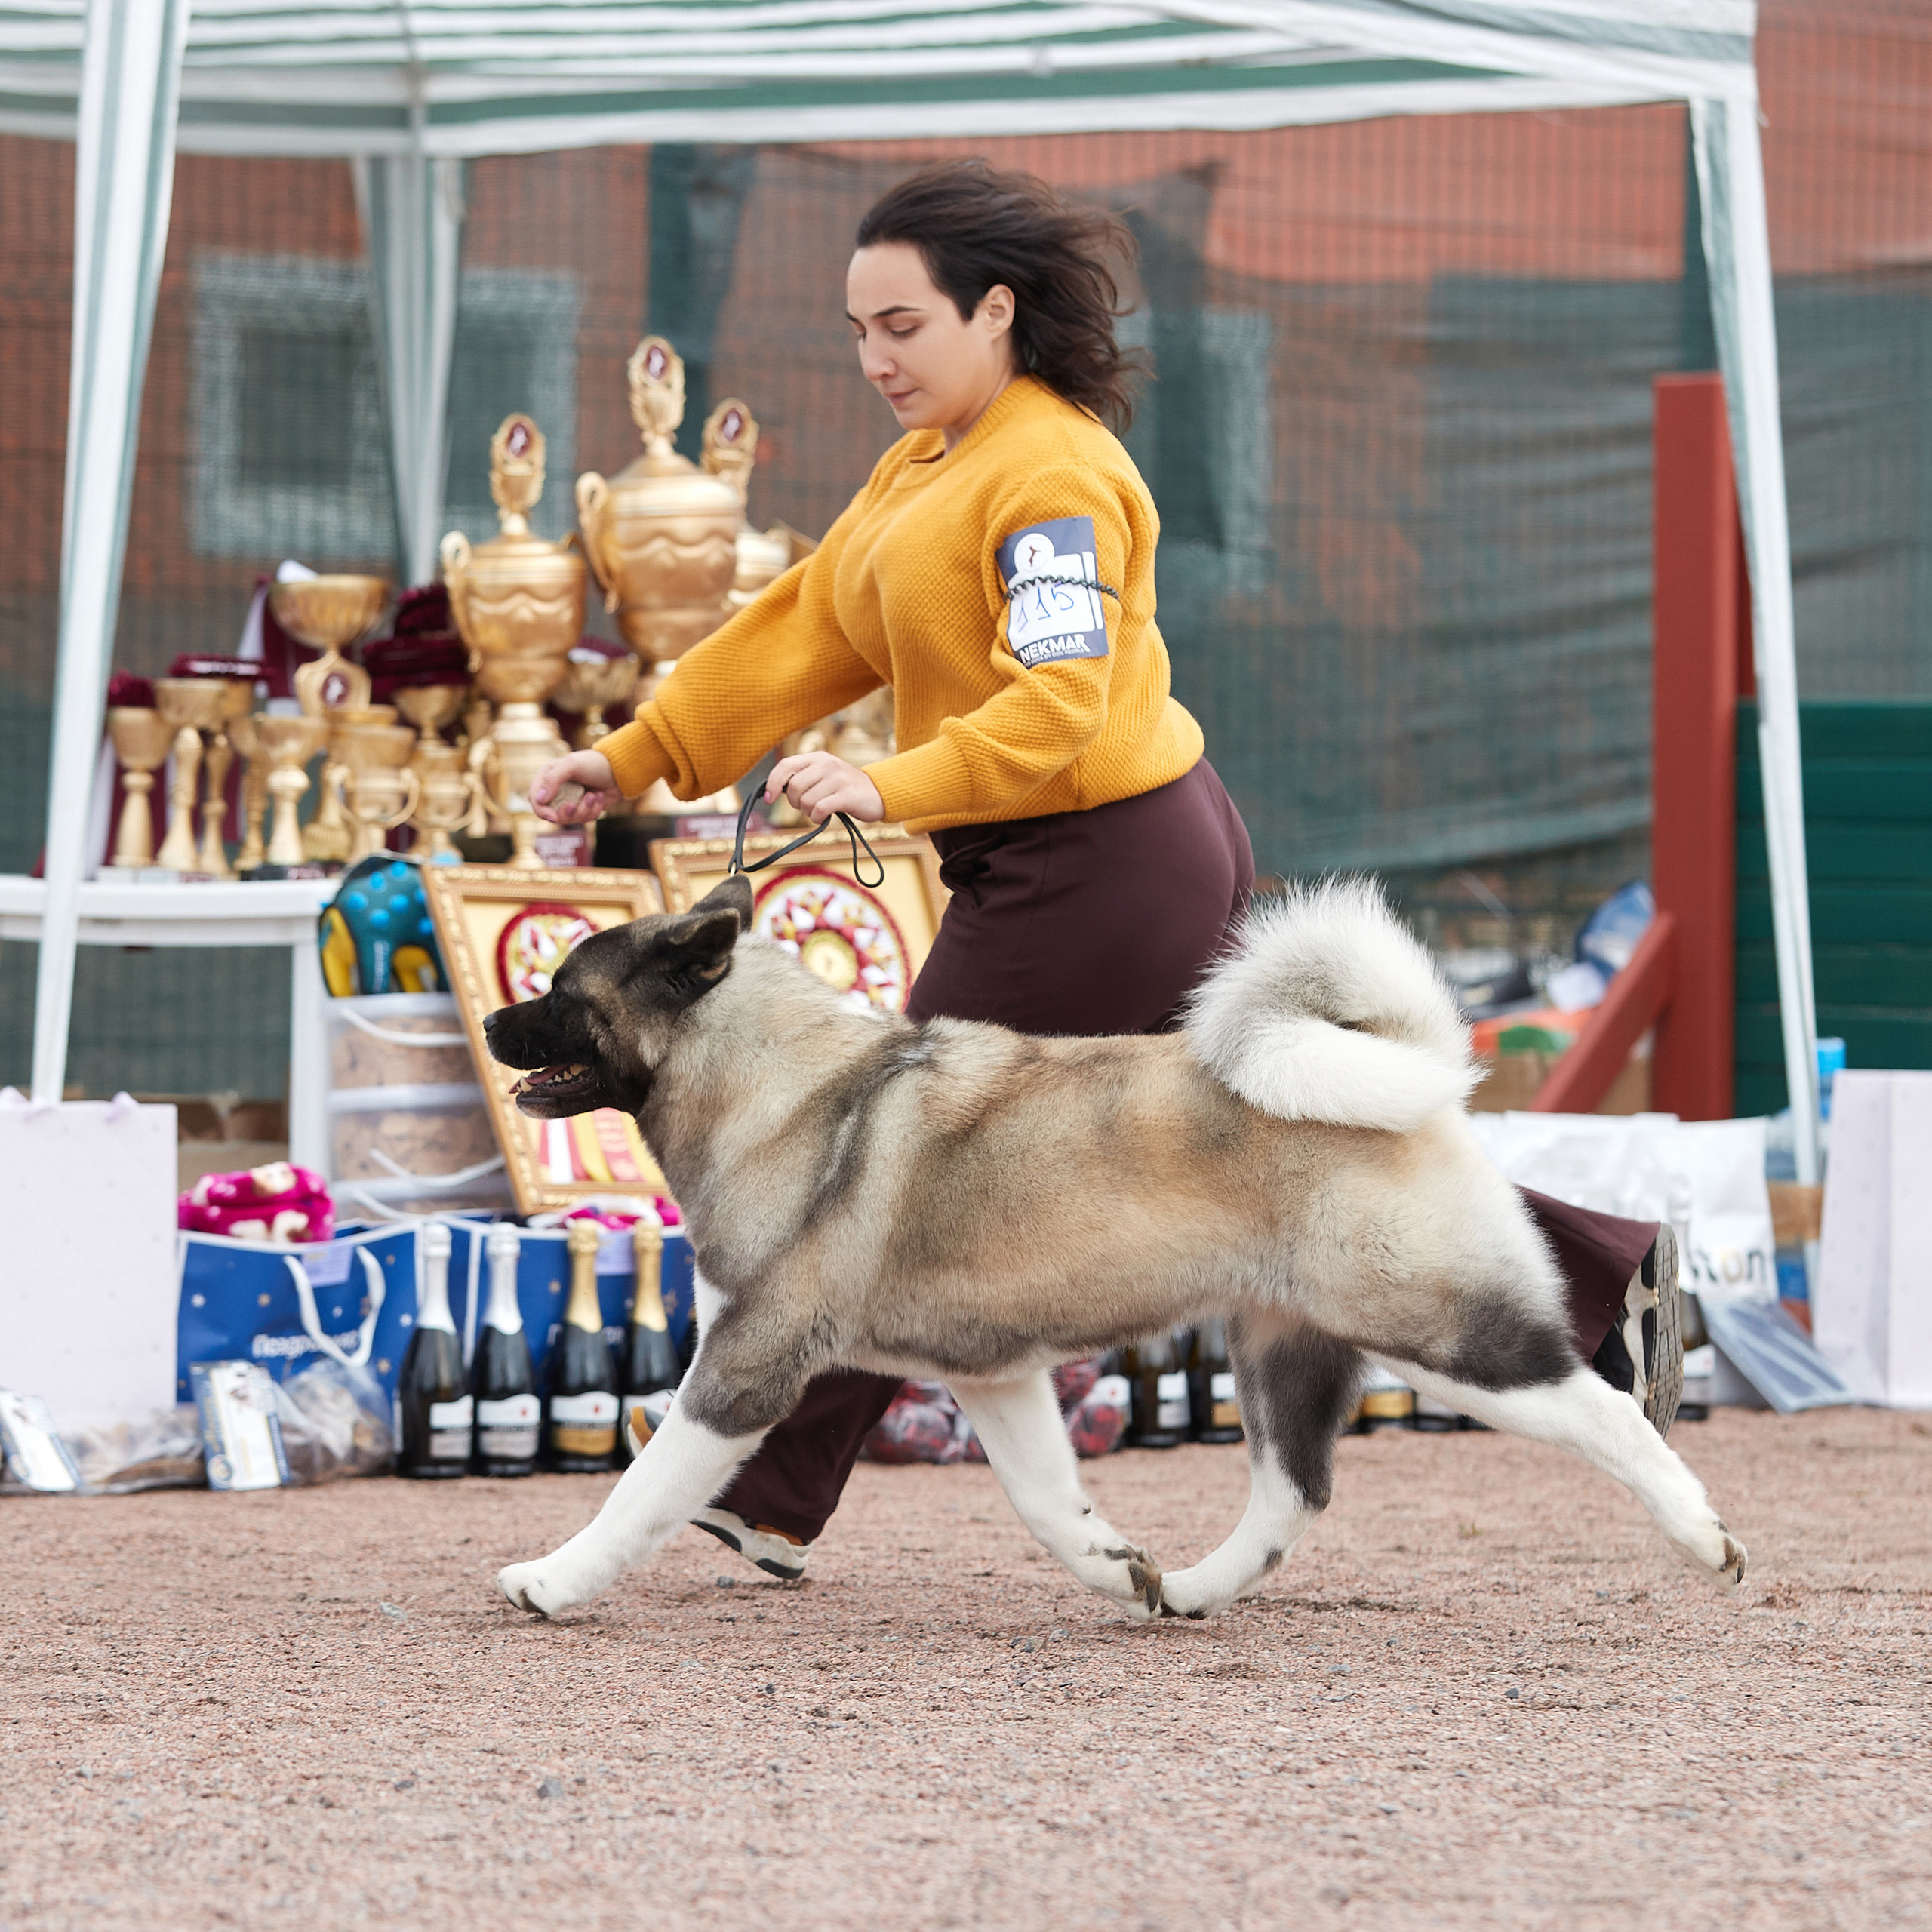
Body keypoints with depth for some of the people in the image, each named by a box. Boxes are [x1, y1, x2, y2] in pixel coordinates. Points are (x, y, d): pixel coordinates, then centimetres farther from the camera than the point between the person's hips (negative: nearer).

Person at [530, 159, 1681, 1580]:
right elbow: (805, 632, 14)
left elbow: (1057, 703, -27)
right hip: (1161, 849, 10)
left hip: (1094, 866, -10)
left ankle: (771, 1502, 7)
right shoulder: (930, 462, 13)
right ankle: (1604, 1268, 18)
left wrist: (891, 789, -38)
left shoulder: (1053, 474, -18)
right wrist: (637, 759, 9)